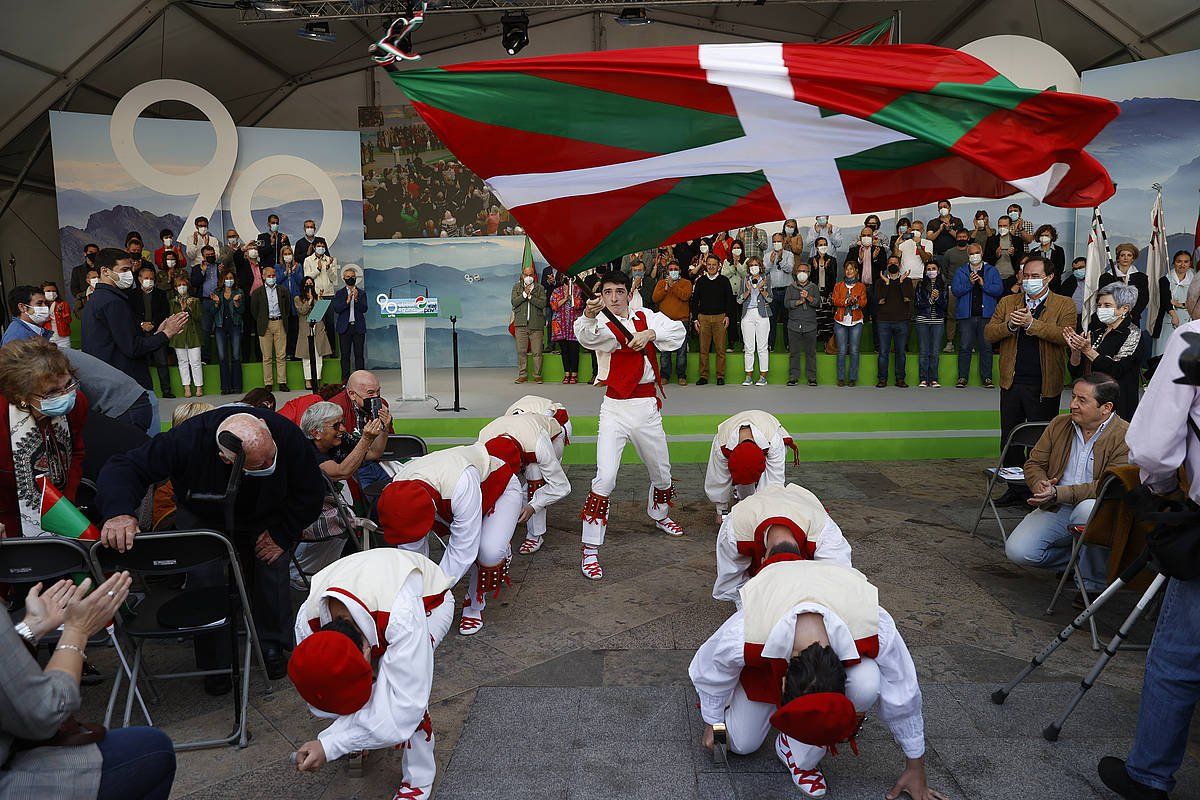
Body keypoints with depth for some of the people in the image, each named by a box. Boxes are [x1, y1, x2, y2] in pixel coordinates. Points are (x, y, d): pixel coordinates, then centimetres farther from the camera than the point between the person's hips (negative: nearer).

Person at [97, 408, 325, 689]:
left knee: (273, 566, -13)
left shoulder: (287, 434, -36)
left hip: (266, 519, 1)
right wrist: (119, 512, -53)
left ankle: (272, 645, 12)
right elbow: (123, 467, -35)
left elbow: (310, 493, -20)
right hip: (204, 517, -1)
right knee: (206, 577, -17)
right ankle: (215, 663, 6)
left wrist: (281, 534, -22)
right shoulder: (188, 440, -40)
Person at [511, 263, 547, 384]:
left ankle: (537, 375, 7)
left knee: (537, 352, -1)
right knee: (521, 351, 1)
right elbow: (514, 302, -1)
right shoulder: (516, 287, 13)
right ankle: (522, 375, 9)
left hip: (536, 324, -1)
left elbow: (543, 303, -5)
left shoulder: (540, 288, 9)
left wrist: (530, 296, -9)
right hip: (521, 324, 1)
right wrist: (524, 294, -10)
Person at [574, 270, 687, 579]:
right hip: (616, 411, -4)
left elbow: (678, 331, -4)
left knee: (661, 472, 20)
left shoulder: (646, 317, 7)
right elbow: (587, 336, -30)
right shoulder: (605, 327, -7)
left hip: (647, 408, 4)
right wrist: (589, 316, -51)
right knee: (605, 478, -17)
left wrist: (650, 333, -20)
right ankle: (590, 551, -8)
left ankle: (659, 514, 52)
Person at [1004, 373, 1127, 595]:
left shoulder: (1125, 437, -11)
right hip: (1055, 510, 5)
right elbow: (1034, 463, 14)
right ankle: (1077, 559, 12)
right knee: (1017, 551, -16)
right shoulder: (1059, 424, 8)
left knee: (1087, 509, -41)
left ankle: (1094, 583, -17)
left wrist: (1058, 493, -29)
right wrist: (1040, 485, -9)